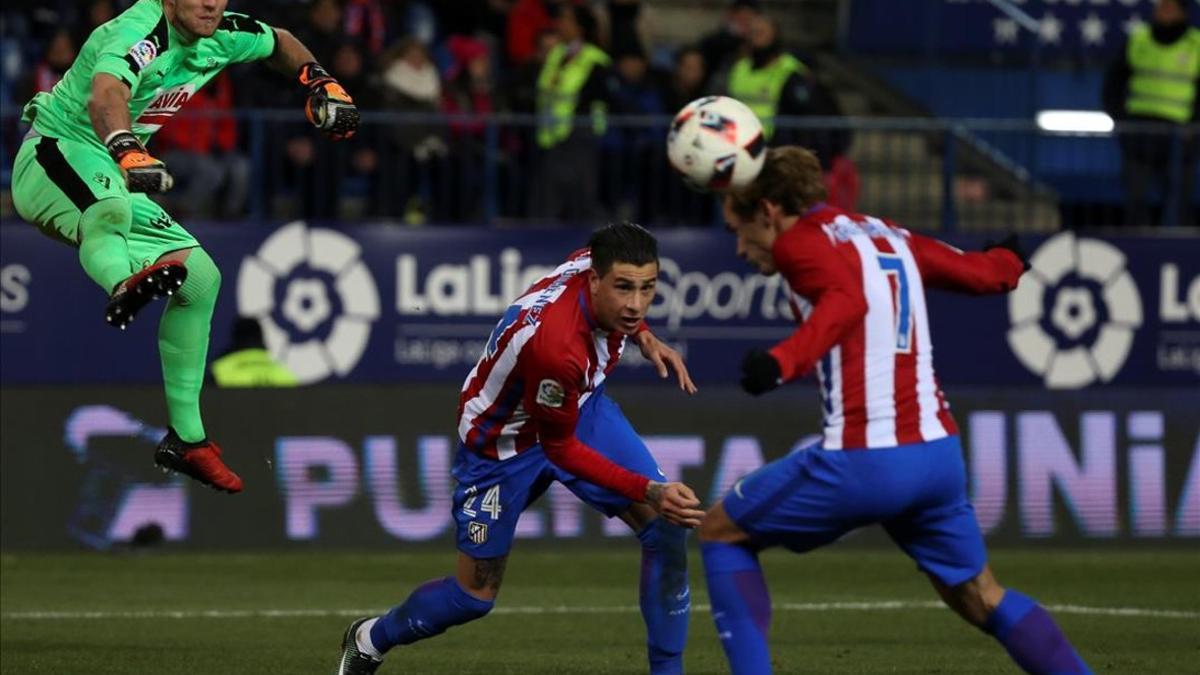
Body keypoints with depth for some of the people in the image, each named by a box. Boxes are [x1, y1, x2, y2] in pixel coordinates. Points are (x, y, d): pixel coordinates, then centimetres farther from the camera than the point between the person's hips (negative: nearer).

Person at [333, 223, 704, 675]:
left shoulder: (596, 262, -22)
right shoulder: (553, 344, -44)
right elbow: (559, 448, -28)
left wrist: (644, 338, -6)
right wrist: (649, 491, -34)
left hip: (580, 406, 6)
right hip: (504, 442, -6)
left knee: (667, 527, -11)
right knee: (475, 595, 8)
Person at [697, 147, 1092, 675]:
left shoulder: (801, 241, -4)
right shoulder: (888, 237, 17)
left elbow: (846, 302, -23)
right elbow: (979, 272, 24)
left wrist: (783, 361, -37)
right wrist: (1008, 261, 48)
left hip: (862, 464, -7)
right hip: (939, 454, 7)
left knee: (720, 532, 12)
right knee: (982, 599, 21)